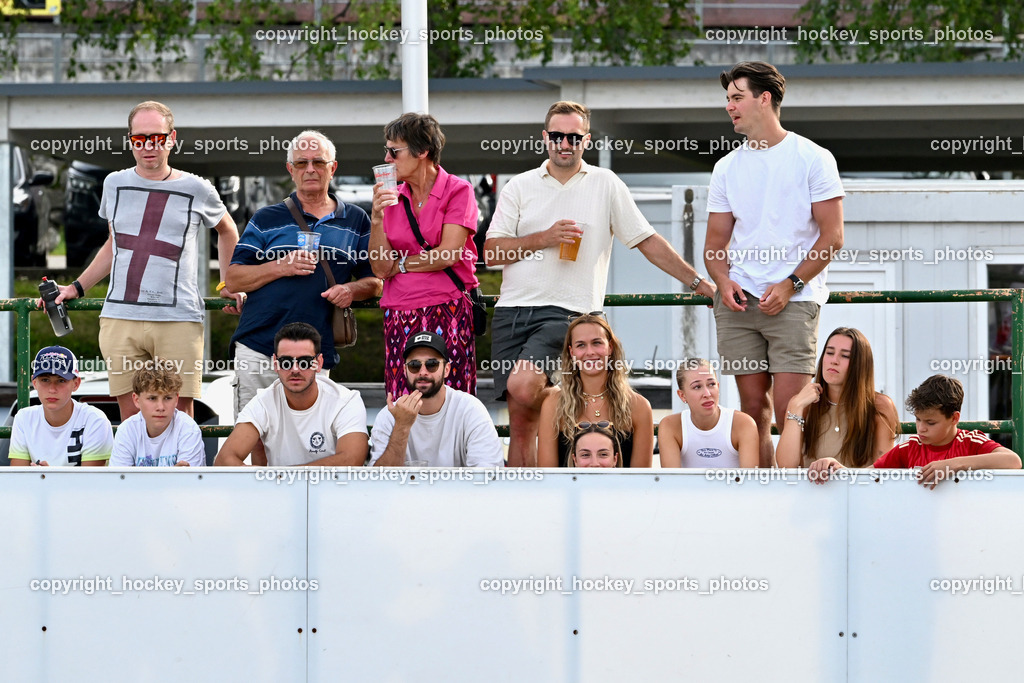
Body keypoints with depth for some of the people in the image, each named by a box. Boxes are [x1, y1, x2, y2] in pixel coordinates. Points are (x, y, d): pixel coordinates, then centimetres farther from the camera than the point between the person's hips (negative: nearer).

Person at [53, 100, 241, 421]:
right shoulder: (115, 184, 13)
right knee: (130, 417, -2)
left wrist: (229, 286, 18)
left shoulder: (196, 190, 6)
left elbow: (227, 231, 25)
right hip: (120, 319, 2)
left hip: (179, 319, -2)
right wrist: (77, 288, 25)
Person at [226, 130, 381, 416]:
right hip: (259, 349, -1)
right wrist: (280, 268, -9)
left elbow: (375, 282, 16)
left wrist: (352, 290, -6)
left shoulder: (356, 221, 14)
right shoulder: (267, 219, 11)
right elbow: (233, 279, 6)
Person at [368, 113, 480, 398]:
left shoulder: (458, 191, 0)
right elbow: (380, 269, 6)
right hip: (399, 318, 4)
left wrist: (399, 264, 3)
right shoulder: (391, 197, 13)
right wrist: (378, 217, -5)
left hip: (447, 311, -4)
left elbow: (447, 256, -9)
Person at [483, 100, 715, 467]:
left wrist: (699, 283, 9)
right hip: (512, 311, 3)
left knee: (523, 387, -27)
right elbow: (492, 253, 4)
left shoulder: (605, 185, 9)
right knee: (521, 422, -1)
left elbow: (648, 242, 11)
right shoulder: (519, 187, 12)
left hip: (564, 312, -3)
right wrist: (545, 238, -8)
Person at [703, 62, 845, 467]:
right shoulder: (727, 168, 15)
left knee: (789, 412, -13)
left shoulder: (812, 159, 1)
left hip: (794, 300, -4)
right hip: (739, 300, 5)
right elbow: (716, 243, 17)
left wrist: (790, 285, -12)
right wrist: (723, 280, -5)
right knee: (753, 408, 3)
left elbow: (832, 237, -2)